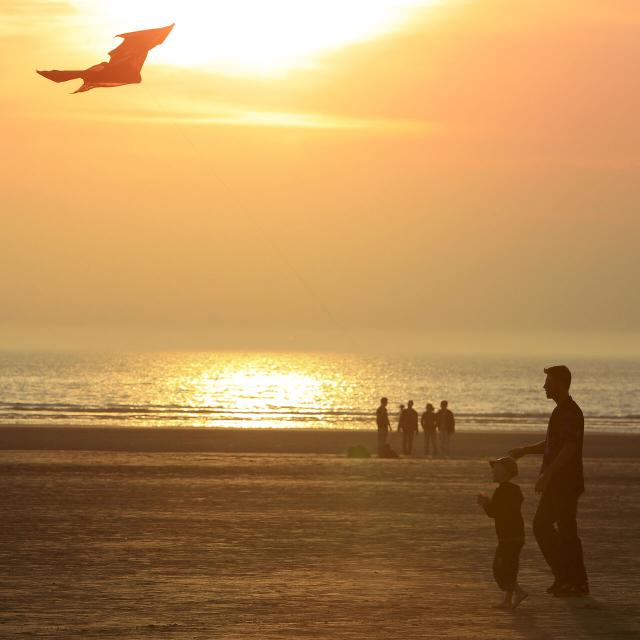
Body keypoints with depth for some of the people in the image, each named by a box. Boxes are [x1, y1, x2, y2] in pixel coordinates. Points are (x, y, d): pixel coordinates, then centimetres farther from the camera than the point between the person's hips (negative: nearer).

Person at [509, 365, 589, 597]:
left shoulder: (570, 412, -16)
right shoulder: (560, 411, 17)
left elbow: (569, 448, -25)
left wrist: (547, 474, -26)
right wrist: (524, 451, 18)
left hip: (567, 482, -11)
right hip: (556, 484, 11)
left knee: (566, 531, -6)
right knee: (541, 525, 12)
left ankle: (577, 583, 1)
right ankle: (563, 576, 16)